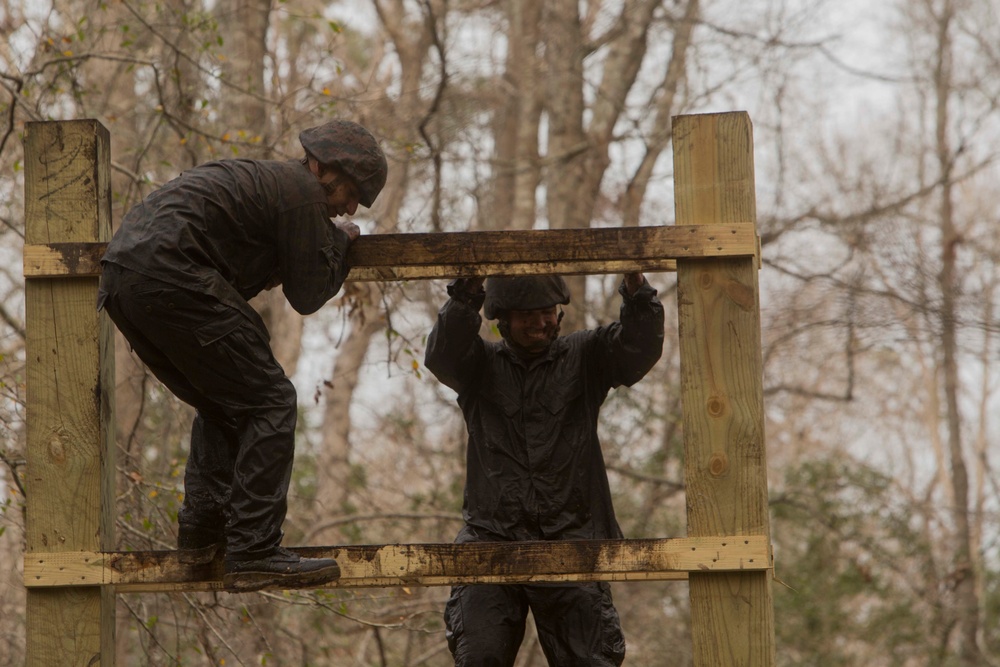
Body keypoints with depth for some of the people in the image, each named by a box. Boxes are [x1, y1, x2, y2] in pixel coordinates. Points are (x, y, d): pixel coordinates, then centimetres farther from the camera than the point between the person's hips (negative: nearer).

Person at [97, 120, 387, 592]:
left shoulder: (259, 177, 30)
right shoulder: (302, 192, 0)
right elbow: (307, 295, 1)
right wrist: (339, 241, 16)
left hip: (120, 277, 10)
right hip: (169, 276, -10)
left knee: (222, 406, 24)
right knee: (270, 402, -5)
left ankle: (201, 528, 21)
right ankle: (253, 553, -9)